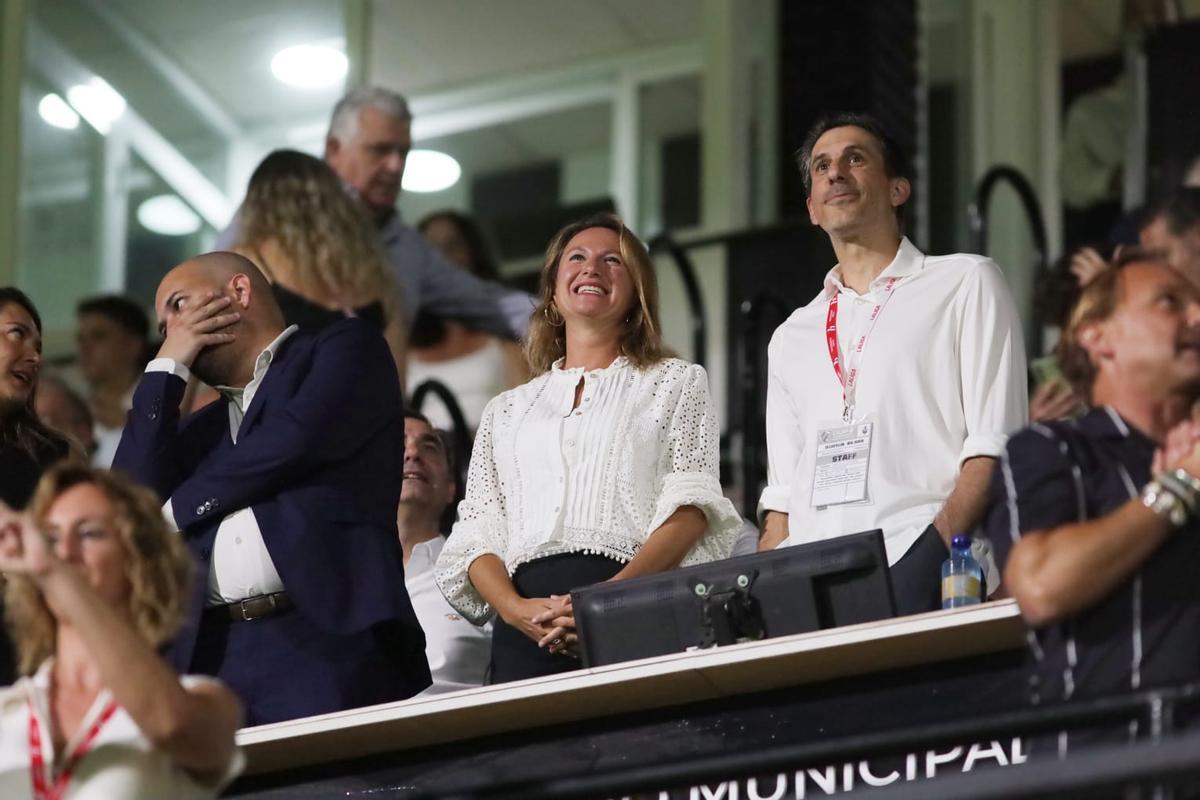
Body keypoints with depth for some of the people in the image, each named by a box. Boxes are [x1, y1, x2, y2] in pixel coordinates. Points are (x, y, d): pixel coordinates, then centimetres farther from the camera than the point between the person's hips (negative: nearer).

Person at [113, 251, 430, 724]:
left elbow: (294, 441, -4)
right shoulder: (199, 430, 30)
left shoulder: (344, 349, 13)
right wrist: (166, 368, 18)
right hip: (213, 657, 5)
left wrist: (180, 505, 10)